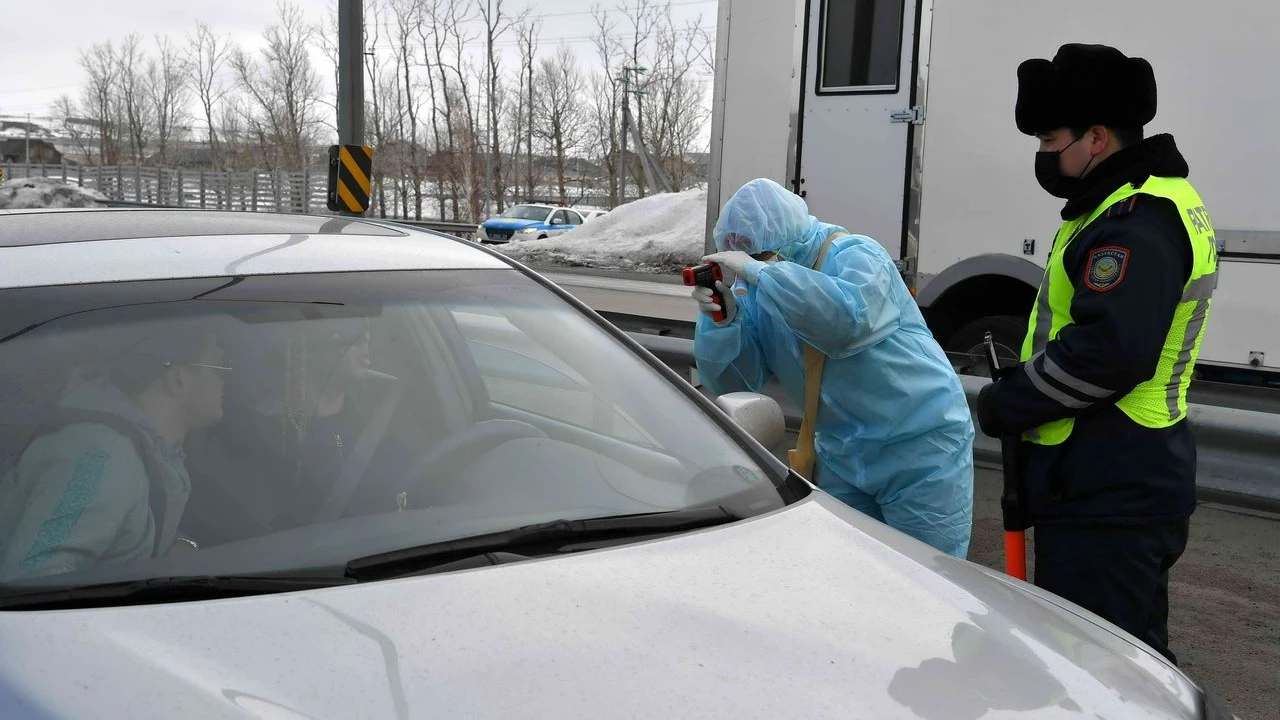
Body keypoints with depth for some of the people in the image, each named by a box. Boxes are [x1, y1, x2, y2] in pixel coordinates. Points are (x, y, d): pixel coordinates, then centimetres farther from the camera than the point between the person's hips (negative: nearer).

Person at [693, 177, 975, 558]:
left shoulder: (856, 255, -17)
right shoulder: (758, 290, 1)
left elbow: (850, 320, -40)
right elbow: (734, 381, -5)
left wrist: (759, 271, -37)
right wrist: (720, 320, -23)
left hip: (920, 449, -6)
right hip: (842, 455, 6)